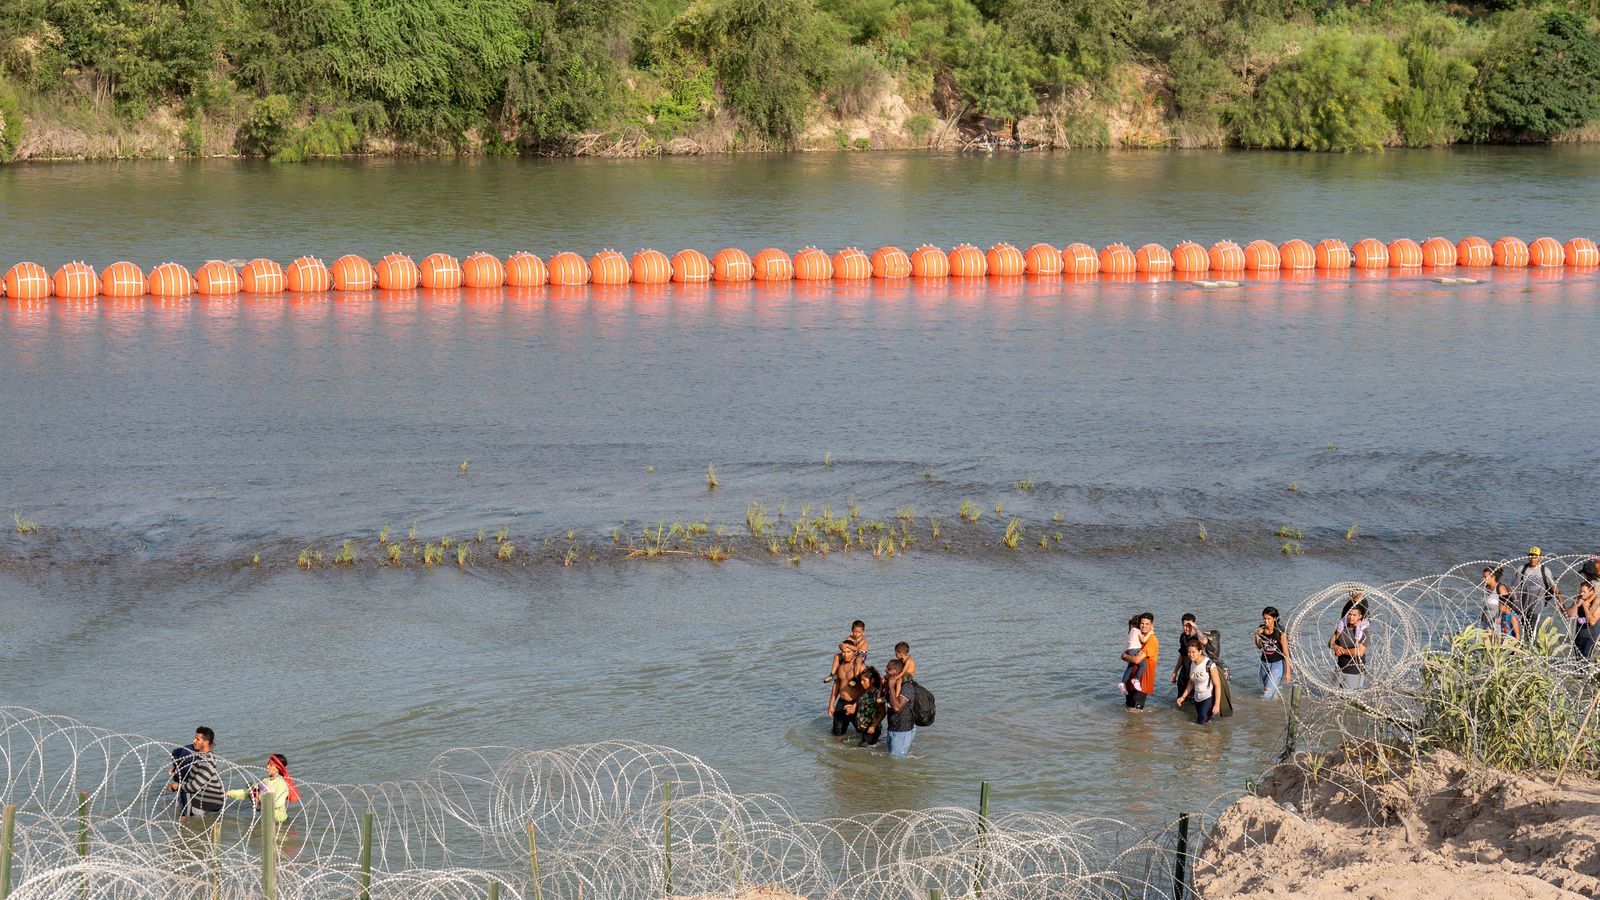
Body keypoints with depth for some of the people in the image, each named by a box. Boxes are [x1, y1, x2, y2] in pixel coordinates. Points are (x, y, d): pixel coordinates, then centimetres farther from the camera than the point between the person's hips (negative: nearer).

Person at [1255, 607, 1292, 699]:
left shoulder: (1280, 633, -18)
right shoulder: (1261, 629, -4)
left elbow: (1286, 653, -14)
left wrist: (1288, 671, -14)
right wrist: (1257, 636, -9)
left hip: (1277, 663, -6)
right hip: (1265, 663, 6)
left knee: (1267, 695, -15)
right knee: (1264, 690, 18)